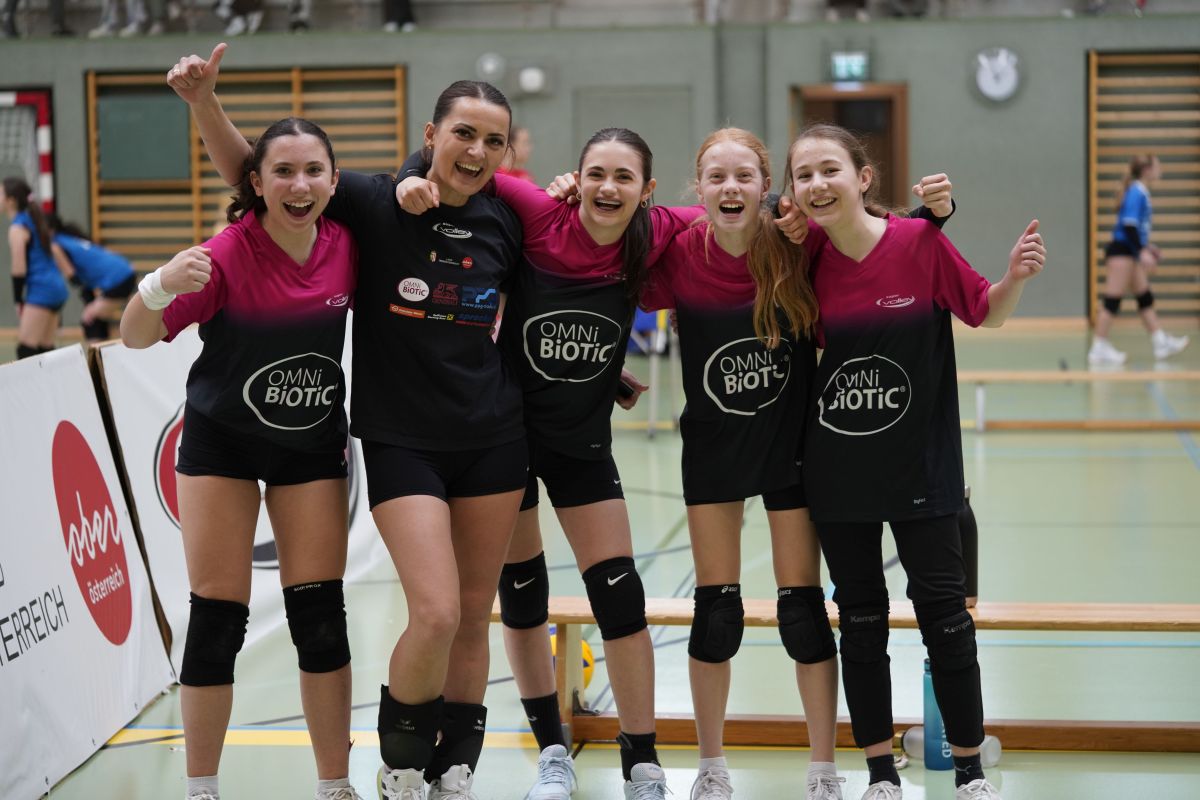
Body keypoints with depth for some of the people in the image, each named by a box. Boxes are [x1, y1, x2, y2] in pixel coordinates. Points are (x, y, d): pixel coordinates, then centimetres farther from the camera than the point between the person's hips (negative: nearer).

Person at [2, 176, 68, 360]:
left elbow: (19, 269, -14)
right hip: (56, 287, 9)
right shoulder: (32, 219, 16)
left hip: (41, 290, -9)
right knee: (44, 348, 14)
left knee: (26, 350, -10)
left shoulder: (17, 228, -11)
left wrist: (18, 301, -4)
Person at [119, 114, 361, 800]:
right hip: (222, 442, -3)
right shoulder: (228, 255, -22)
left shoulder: (346, 245, -11)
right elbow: (136, 338, -25)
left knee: (321, 617, 1)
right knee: (217, 618, -2)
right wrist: (160, 286, -42)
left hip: (314, 445, 3)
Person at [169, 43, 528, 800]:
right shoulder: (375, 202, -8)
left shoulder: (505, 222, 2)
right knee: (436, 613, -13)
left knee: (474, 616, 8)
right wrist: (204, 98, -19)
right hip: (402, 439, -3)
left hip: (494, 438, 4)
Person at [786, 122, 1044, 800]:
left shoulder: (921, 242, -12)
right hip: (836, 470, 3)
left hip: (919, 466, -3)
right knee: (860, 619, 10)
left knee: (944, 611, 4)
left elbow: (986, 312, -1)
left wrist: (1017, 277, -20)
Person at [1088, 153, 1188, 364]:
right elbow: (1128, 225, -24)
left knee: (1145, 298, 13)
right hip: (1121, 251, -10)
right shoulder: (1136, 193, -15)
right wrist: (1143, 251, -27)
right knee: (1113, 300, -8)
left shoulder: (1141, 192, 14)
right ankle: (1099, 349, -5)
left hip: (1130, 252, 10)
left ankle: (1161, 342, 18)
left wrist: (1146, 246, 27)